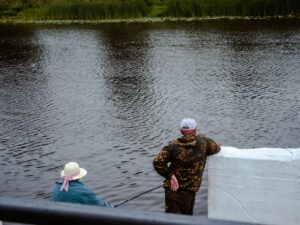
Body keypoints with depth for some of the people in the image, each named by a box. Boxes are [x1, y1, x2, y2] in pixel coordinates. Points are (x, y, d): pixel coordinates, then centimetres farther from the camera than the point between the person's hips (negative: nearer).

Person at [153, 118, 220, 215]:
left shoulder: (173, 145, -5)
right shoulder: (203, 141, -2)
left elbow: (158, 162, -15)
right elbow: (217, 147, 18)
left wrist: (169, 175, -7)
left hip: (172, 188, -1)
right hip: (190, 189, 1)